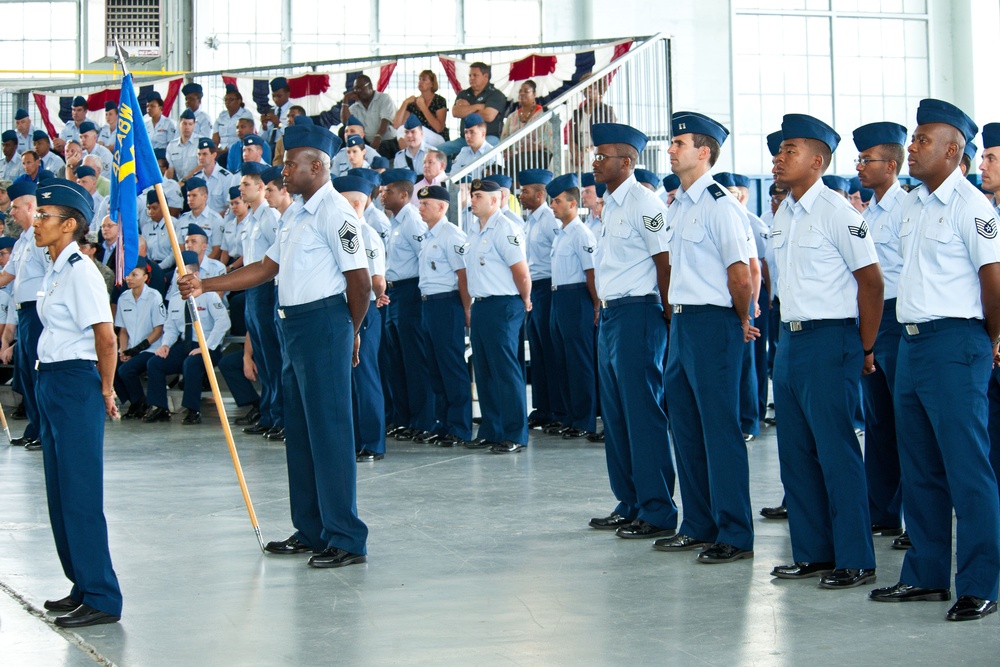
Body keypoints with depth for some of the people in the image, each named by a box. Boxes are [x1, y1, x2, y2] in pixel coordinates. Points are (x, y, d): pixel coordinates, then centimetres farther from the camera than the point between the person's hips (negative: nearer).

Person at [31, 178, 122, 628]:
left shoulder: (80, 272, -15)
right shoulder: (54, 272, 14)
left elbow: (106, 338, -18)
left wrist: (105, 391, -8)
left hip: (76, 384, -10)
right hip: (51, 384, 10)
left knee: (79, 492, -6)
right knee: (60, 490, 14)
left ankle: (101, 598, 0)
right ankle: (83, 586, 24)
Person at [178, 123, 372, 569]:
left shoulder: (333, 211, -14)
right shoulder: (295, 214, 17)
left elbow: (359, 278, -16)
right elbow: (268, 268, 21)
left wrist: (351, 331, -3)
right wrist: (205, 286, 17)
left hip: (324, 322, -10)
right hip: (294, 325, 10)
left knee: (330, 429, -8)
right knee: (299, 431, 14)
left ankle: (346, 539, -4)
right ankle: (310, 530, 24)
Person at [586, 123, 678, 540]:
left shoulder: (643, 204, -12)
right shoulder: (610, 206, 16)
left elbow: (666, 263, -13)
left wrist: (663, 316, -9)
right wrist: (603, 308, 16)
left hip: (637, 314, -10)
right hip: (610, 316, 10)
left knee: (643, 415, -7)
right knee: (615, 415, 12)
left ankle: (657, 513, -2)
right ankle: (629, 506, 21)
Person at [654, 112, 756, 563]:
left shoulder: (720, 205, -14)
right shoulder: (677, 206, 14)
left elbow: (740, 275, -16)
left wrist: (740, 322, -4)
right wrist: (676, 311, 15)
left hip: (713, 323, -9)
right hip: (681, 323, 9)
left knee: (720, 428, -5)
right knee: (685, 427, 13)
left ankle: (735, 536, 2)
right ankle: (698, 526, 24)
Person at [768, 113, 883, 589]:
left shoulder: (836, 212, -11)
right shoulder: (782, 215, 12)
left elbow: (871, 280, -10)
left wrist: (865, 350, -7)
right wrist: (787, 331, 16)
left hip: (829, 340, -8)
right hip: (790, 338, 8)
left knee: (836, 452, -5)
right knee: (795, 453, 11)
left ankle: (854, 561, 2)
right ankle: (812, 553, 20)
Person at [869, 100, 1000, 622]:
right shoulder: (912, 204, 14)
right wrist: (908, 327, 16)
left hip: (954, 345, -9)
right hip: (912, 342, 9)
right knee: (919, 469, 13)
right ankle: (926, 575, 23)